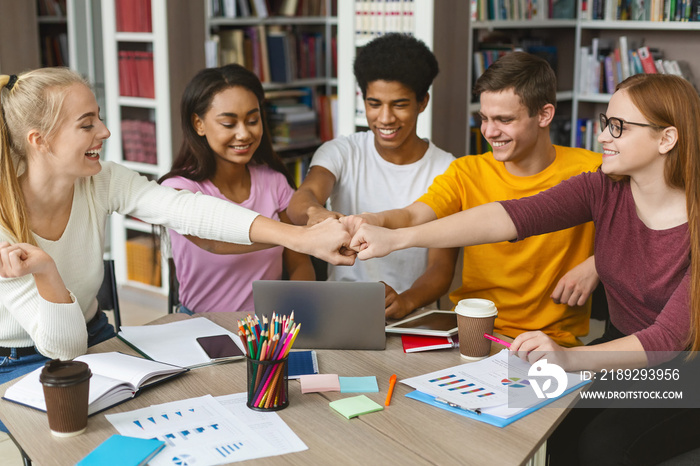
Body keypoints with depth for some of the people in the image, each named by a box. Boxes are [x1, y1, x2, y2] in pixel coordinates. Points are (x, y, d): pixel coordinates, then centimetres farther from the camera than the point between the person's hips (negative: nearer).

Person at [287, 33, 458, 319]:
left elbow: (442, 268, -7)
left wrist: (405, 301, -29)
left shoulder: (446, 170, -1)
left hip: (413, 318, 0)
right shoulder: (340, 154, 2)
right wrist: (315, 212, -44)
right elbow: (301, 199, -19)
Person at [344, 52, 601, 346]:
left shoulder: (588, 171, -2)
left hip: (552, 341, -2)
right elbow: (413, 217, -13)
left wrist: (595, 265, -15)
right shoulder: (468, 173, 3)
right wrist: (377, 222, -35)